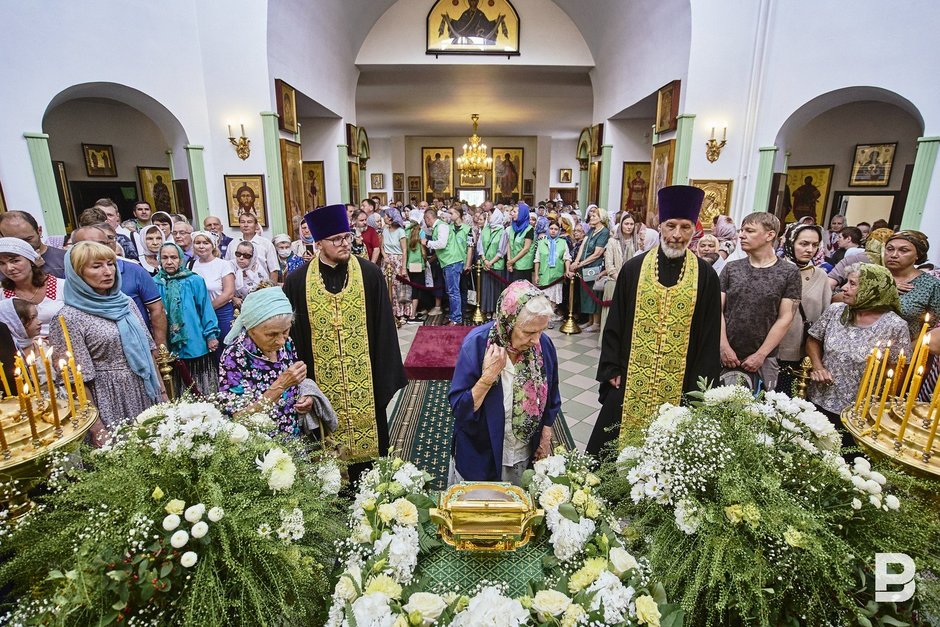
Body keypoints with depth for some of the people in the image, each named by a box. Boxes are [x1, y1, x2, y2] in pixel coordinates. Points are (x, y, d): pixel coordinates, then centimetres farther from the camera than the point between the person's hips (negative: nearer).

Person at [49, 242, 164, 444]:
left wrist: (161, 390, 10)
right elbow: (78, 379, -11)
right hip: (111, 404, -5)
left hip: (147, 394, 5)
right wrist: (96, 427, -11)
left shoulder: (124, 302, 5)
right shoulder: (69, 317, -11)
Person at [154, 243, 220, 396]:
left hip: (196, 345, -2)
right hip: (168, 348, 2)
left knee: (204, 392, 8)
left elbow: (206, 309, -2)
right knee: (175, 396, 13)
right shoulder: (155, 283, 1)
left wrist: (211, 335, -6)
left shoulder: (194, 281, -4)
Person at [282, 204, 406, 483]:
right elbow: (292, 334, 2)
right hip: (322, 383, 1)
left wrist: (387, 377, -5)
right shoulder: (297, 281, -3)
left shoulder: (370, 274, -5)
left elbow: (384, 328, -3)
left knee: (368, 435, 13)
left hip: (365, 380, 0)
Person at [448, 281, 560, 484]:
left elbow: (550, 402, 2)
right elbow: (459, 409, -21)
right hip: (480, 457, -2)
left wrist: (545, 441, 5)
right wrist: (488, 377, -32)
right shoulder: (477, 344, -24)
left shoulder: (544, 344, -14)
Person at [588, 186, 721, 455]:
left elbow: (710, 336, 0)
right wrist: (612, 370, -1)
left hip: (678, 387, 0)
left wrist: (700, 386, -2)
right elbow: (614, 324, 2)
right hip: (630, 381, 1)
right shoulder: (633, 268, -2)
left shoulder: (705, 276, -2)